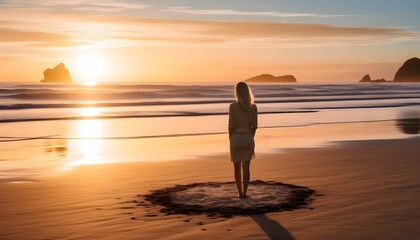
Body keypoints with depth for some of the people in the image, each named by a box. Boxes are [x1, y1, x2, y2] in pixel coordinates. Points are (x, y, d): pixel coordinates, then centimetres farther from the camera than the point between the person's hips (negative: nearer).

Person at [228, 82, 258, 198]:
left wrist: (230, 140, 2)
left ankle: (240, 193, 18)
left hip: (236, 139, -2)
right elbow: (255, 125, 0)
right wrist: (250, 138, 13)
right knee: (246, 168, 8)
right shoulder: (253, 107, -3)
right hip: (248, 139, 2)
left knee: (237, 168, 13)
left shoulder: (232, 106, -12)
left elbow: (231, 126, -12)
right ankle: (244, 193, 4)